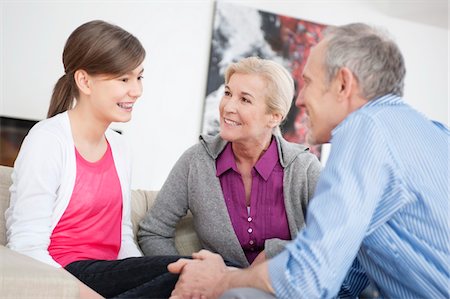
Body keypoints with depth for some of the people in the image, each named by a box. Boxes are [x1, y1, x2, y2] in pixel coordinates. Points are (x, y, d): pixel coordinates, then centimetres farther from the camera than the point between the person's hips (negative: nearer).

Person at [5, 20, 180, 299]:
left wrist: (145, 276, -9)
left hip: (109, 273, 8)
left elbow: (123, 238, 12)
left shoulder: (119, 148, 13)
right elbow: (28, 248, -15)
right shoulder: (47, 141, -9)